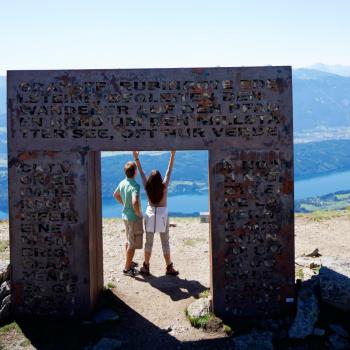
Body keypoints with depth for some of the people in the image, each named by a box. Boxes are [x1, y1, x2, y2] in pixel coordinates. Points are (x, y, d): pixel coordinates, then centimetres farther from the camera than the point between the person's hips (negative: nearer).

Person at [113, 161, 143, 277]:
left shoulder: (122, 183, 0)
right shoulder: (135, 186, -26)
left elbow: (116, 195, 18)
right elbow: (135, 202, -38)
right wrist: (139, 214, -21)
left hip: (125, 215, 8)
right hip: (134, 218, -8)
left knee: (128, 240, 24)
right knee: (132, 243, 4)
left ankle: (129, 262, 40)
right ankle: (127, 268, 13)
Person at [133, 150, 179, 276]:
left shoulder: (147, 187, -9)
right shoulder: (164, 186, -13)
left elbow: (141, 173, -3)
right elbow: (169, 171, -9)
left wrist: (136, 159, 2)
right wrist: (172, 155, -7)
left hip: (150, 215, 2)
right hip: (162, 215, -2)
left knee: (149, 242, 10)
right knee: (165, 242, 6)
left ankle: (146, 267, 15)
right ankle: (169, 267, 11)